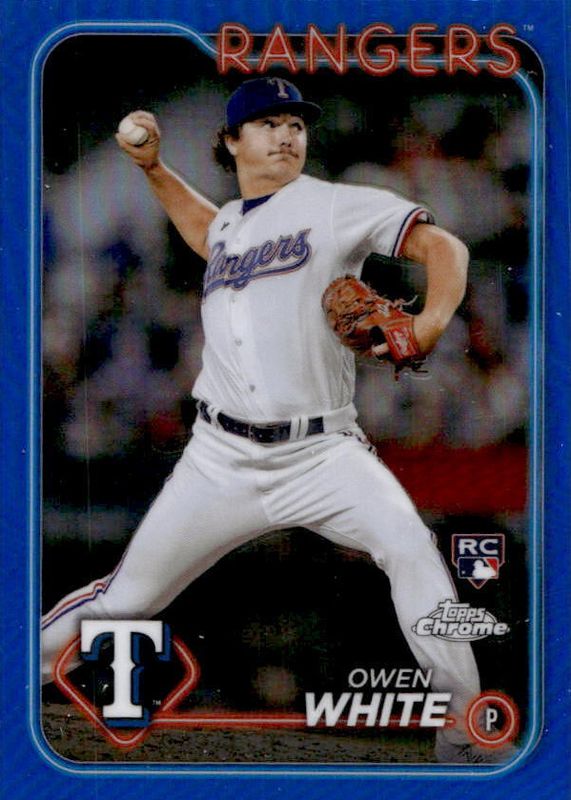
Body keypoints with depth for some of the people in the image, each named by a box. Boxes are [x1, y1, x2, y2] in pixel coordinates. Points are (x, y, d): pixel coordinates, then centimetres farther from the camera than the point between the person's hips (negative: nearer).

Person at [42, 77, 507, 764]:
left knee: (409, 547, -27)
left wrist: (431, 321, -26)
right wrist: (152, 168, 33)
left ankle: (463, 731, -17)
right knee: (129, 597, 5)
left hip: (321, 451, -4)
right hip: (221, 458, 4)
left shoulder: (335, 205, -1)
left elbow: (440, 244, -8)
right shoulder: (228, 224, 16)